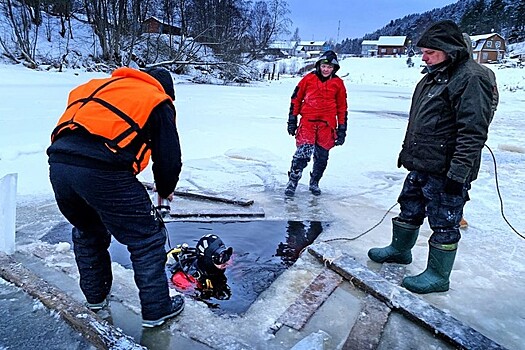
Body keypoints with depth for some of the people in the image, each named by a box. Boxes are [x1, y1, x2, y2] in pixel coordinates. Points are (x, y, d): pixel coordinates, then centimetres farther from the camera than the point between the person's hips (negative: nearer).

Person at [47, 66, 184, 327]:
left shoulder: (99, 85, 30)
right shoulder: (158, 102, 13)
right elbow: (169, 157, 8)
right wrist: (165, 191, 26)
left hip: (58, 162, 7)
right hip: (103, 170, -7)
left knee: (87, 232, 30)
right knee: (146, 239, 11)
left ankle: (95, 294, 46)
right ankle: (156, 310, 22)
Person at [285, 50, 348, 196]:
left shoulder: (338, 83, 7)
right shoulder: (309, 78, 3)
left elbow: (342, 108, 12)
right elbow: (296, 99, 9)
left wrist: (342, 129, 9)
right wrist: (292, 120, 6)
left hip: (327, 124, 2)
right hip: (308, 120, -2)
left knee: (322, 156, 6)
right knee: (303, 151, -15)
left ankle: (314, 183, 26)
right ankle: (292, 182, -1)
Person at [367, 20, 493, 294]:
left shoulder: (470, 78, -17)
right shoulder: (433, 76, 14)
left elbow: (472, 133, -22)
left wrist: (458, 173, -23)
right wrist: (407, 151, 22)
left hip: (445, 172, -9)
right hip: (420, 166, 9)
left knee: (444, 224, 4)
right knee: (409, 209, 21)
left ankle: (438, 276, 18)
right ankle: (400, 249, 41)